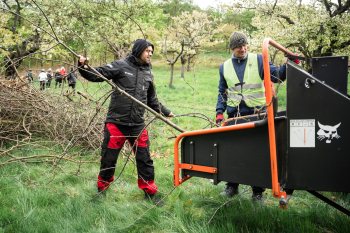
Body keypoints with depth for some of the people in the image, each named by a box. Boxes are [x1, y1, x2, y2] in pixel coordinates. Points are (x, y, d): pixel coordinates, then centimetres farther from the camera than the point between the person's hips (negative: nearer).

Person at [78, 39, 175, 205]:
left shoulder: (148, 74, 14)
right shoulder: (121, 66, -4)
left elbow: (152, 100, 26)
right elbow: (96, 74, -10)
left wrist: (165, 112, 29)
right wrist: (83, 67, -27)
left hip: (138, 125, 4)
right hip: (116, 123, -4)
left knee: (145, 160, 6)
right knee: (108, 159, 4)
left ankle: (150, 192, 20)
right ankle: (102, 189, 25)